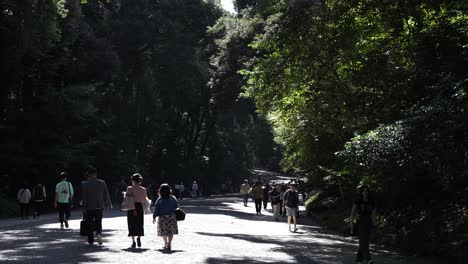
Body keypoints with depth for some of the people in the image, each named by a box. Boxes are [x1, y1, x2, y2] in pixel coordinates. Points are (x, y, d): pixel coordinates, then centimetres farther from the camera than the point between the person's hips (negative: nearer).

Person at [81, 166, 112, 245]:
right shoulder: (102, 183, -2)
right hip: (99, 206, 2)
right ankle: (99, 233, -12)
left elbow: (84, 197, -9)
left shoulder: (84, 184, -9)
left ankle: (90, 240, 13)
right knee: (98, 222, 15)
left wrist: (84, 208, -3)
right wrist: (108, 204, 16)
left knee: (89, 224, 10)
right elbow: (106, 195, 3)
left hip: (89, 207, -2)